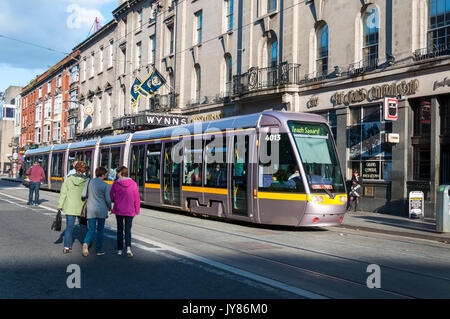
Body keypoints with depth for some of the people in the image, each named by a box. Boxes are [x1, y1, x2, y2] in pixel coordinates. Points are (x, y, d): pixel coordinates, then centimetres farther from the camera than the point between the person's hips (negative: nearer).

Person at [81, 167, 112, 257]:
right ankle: (99, 250, 16)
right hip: (101, 210, -2)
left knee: (91, 230, 9)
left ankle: (86, 243, -19)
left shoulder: (88, 182, 1)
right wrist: (109, 207, 10)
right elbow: (108, 199, -10)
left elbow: (83, 195, 1)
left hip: (91, 210, 3)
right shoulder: (105, 185, -9)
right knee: (100, 230, 12)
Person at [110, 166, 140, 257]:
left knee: (120, 230, 14)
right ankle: (128, 248, -12)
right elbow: (137, 199, -3)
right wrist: (137, 211, 5)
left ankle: (119, 250, 17)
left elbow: (111, 197, 0)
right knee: (128, 230, 8)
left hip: (118, 210, 0)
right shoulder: (133, 184, -5)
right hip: (130, 211, 0)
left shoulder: (115, 184, -6)